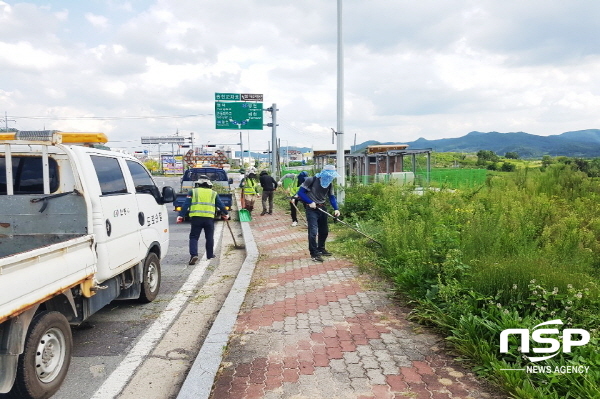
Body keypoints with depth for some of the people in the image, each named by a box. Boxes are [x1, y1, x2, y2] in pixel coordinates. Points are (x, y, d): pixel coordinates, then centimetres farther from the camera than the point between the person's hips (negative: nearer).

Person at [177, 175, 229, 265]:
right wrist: (226, 214, 31)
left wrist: (181, 215, 0)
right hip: (209, 218, 1)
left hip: (196, 218, -1)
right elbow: (220, 205, 17)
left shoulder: (193, 192, 9)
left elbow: (186, 204, 1)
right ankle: (210, 255, 23)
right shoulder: (213, 193, 13)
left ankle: (193, 254, -13)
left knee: (194, 237, 4)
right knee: (209, 238, 15)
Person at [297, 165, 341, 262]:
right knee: (313, 231, -12)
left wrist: (336, 209, -9)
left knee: (324, 231, 14)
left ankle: (321, 249, 33)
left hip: (322, 208, 7)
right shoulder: (311, 180, -15)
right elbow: (300, 192, -12)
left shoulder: (330, 183, 2)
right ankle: (314, 253, -2)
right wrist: (310, 202, -20)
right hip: (311, 209, -6)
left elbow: (331, 197, 5)